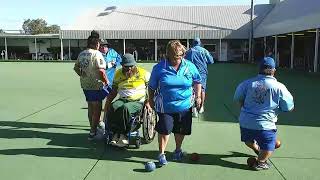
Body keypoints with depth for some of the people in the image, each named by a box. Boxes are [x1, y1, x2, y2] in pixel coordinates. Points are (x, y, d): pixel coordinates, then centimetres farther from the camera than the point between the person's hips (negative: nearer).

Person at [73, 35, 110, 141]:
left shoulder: (81, 54, 9)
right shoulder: (97, 53, -14)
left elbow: (76, 68, 15)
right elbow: (101, 70, -20)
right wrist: (106, 81, -10)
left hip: (85, 85, 8)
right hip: (96, 85, -8)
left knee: (90, 107, 20)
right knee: (97, 109, 1)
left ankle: (93, 127, 34)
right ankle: (92, 133, 4)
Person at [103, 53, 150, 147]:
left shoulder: (143, 73, 2)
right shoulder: (118, 74, 13)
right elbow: (113, 92, 19)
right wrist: (107, 103, 8)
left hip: (138, 102, -4)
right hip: (123, 99, 4)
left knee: (125, 108, -36)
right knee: (112, 107, -29)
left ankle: (123, 134, -23)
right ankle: (116, 133, -24)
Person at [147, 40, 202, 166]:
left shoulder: (190, 66, -1)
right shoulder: (159, 68, -7)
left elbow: (197, 81, 14)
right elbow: (152, 87, 4)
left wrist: (198, 96, 9)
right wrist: (151, 101, 7)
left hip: (184, 106, 3)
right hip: (165, 107, -2)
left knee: (181, 131, 15)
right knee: (164, 130, -6)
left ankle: (178, 150, 40)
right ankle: (161, 154, 13)